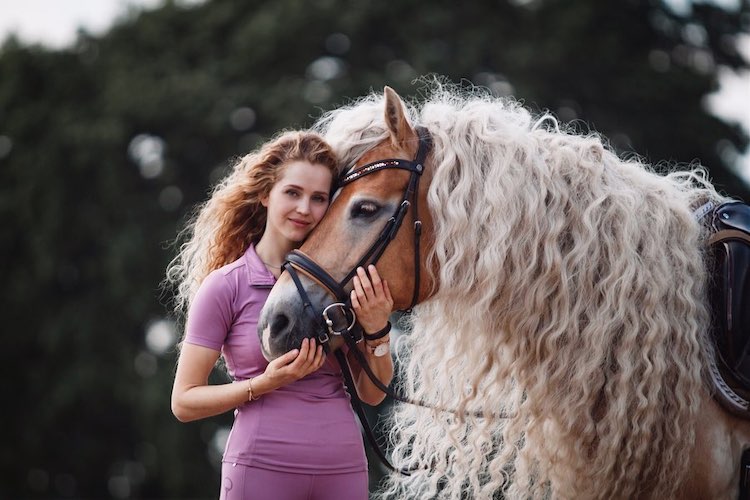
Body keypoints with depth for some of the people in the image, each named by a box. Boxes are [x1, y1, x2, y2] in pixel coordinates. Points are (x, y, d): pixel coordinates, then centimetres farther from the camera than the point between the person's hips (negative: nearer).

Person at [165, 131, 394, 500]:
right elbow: (184, 402, -5)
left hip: (344, 469, 3)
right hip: (262, 467, -3)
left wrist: (376, 332, -7)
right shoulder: (226, 286, -5)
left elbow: (372, 395, 9)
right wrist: (265, 383, -17)